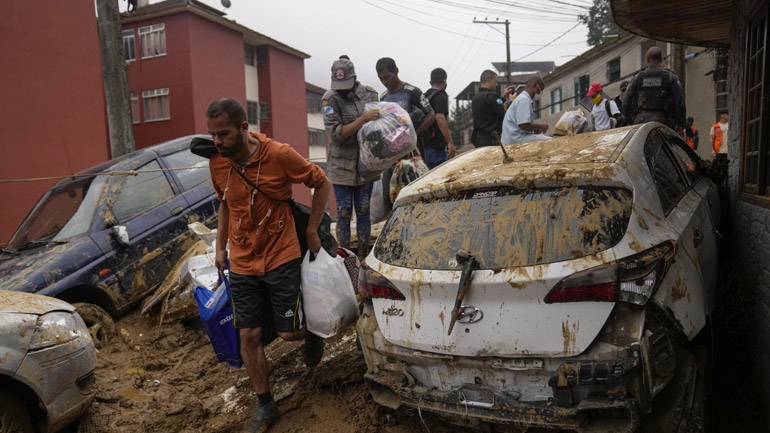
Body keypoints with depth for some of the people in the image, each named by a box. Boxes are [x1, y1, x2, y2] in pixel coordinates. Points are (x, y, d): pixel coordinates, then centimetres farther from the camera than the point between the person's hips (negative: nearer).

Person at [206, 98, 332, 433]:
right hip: (241, 265, 4)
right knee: (249, 336, 6)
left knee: (288, 332, 0)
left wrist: (312, 230, -5)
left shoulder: (279, 155, -17)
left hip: (281, 259, -4)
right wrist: (220, 248, 13)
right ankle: (264, 406, 25)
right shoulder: (217, 163, -2)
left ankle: (311, 332, 38)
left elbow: (322, 184, -4)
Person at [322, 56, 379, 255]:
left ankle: (363, 254, 19)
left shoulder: (370, 93, 3)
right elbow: (337, 133, -16)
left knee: (363, 212, 9)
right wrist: (364, 119, -25)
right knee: (343, 213, 2)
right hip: (342, 165, -3)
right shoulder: (330, 99, -9)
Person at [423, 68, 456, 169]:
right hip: (436, 146, -9)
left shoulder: (425, 95, 17)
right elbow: (440, 118, -23)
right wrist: (450, 142, -26)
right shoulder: (441, 95, -8)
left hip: (425, 145, 9)